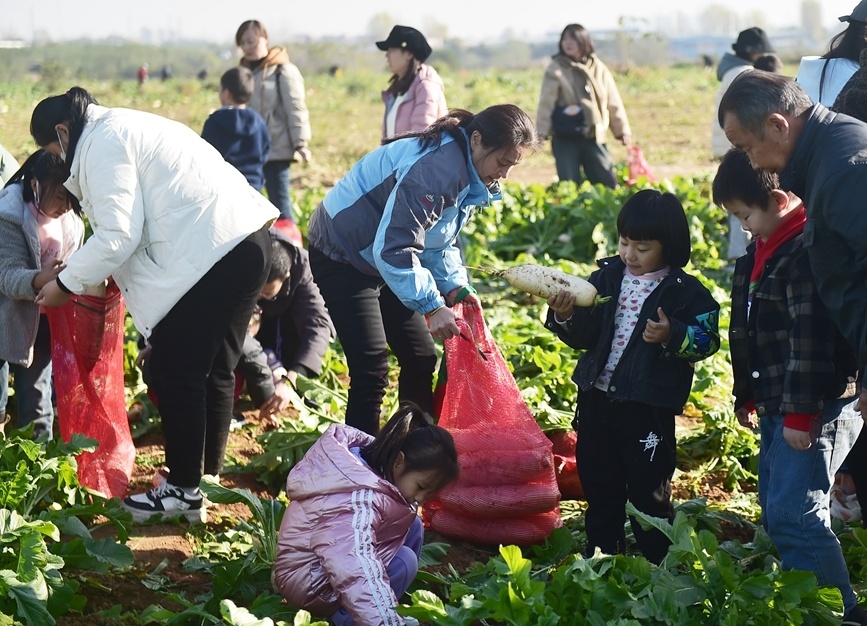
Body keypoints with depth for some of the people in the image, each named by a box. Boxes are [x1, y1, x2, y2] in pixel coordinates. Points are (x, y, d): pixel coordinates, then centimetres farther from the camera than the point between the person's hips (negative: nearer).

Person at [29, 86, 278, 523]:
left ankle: (184, 492, 7)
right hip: (247, 241, 10)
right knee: (214, 370, 17)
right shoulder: (127, 127, 25)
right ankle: (207, 479, 26)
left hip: (210, 253, -10)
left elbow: (118, 235, -13)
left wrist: (66, 283, -2)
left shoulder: (102, 144, -6)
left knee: (174, 373, -1)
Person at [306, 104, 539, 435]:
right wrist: (432, 307, -32)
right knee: (371, 371, -14)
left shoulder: (468, 172, -1)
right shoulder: (436, 168, -31)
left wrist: (455, 285, -4)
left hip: (383, 259, 10)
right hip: (342, 256, -10)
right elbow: (394, 249, -33)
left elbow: (439, 240, 10)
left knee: (421, 359, 10)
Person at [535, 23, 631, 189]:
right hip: (565, 139, -3)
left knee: (608, 182, 3)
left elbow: (613, 102, 11)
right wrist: (541, 132, -13)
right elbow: (546, 103, -7)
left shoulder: (598, 68, 8)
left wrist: (622, 130, 9)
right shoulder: (555, 70, -2)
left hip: (594, 138, 3)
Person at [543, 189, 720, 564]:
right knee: (599, 487, 16)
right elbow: (584, 336, 4)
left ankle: (658, 568, 16)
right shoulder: (606, 278, 5)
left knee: (648, 491, 3)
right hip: (597, 399, 5)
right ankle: (600, 558, 30)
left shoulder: (684, 291, -7)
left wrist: (672, 336, -28)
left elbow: (706, 340, -11)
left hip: (648, 407, -5)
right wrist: (566, 317, -15)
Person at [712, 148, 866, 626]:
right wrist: (748, 397, 24)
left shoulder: (808, 251, -19)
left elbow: (811, 340, -23)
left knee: (794, 514, -13)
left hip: (816, 407, -10)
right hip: (778, 407, 10)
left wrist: (801, 415, -23)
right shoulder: (766, 249, 13)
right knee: (775, 510, 14)